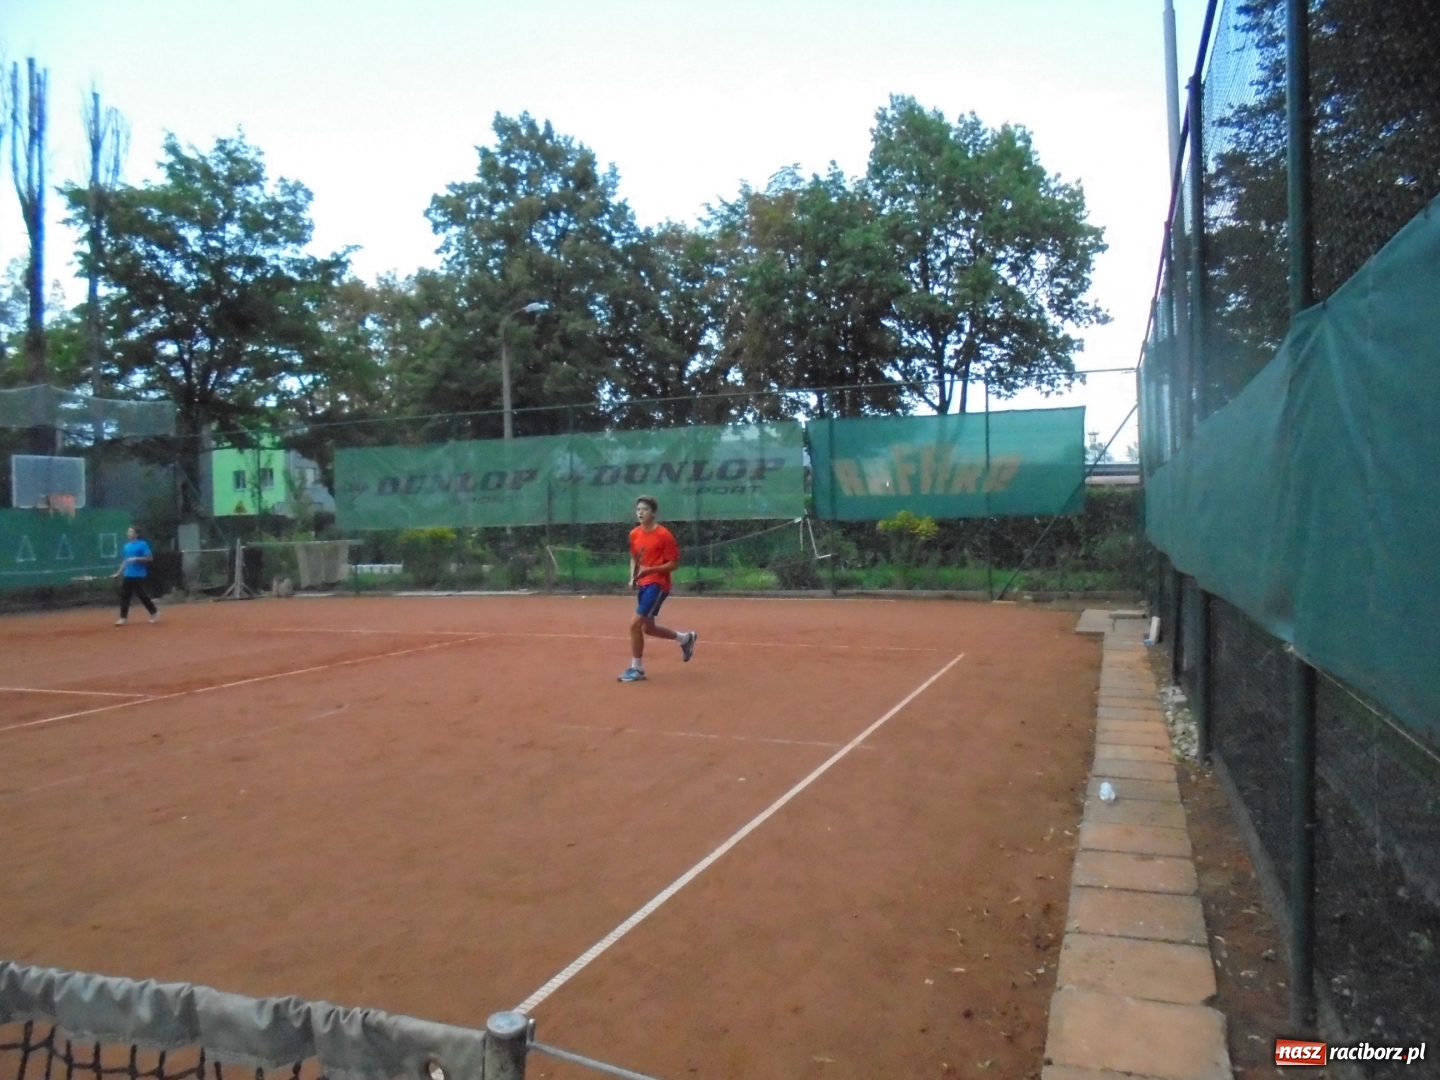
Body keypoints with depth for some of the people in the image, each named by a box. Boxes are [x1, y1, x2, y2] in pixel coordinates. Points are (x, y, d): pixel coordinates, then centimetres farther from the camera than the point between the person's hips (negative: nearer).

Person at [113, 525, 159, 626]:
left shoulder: (142, 544, -9)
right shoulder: (126, 546, 11)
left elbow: (150, 558, -13)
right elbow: (125, 561, 19)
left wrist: (136, 559, -22)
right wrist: (118, 573, 16)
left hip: (139, 576, -7)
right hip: (127, 575, 7)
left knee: (142, 595, -3)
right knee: (124, 595, 3)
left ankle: (154, 612, 13)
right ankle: (123, 617, 6)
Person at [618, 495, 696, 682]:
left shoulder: (664, 535, -14)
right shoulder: (634, 534, 6)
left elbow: (674, 564, -12)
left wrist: (649, 569, -23)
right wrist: (633, 578, 4)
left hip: (657, 585, -8)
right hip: (643, 585, 8)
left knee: (635, 624, -13)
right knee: (648, 628, 16)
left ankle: (636, 669, 2)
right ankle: (685, 638, 39)